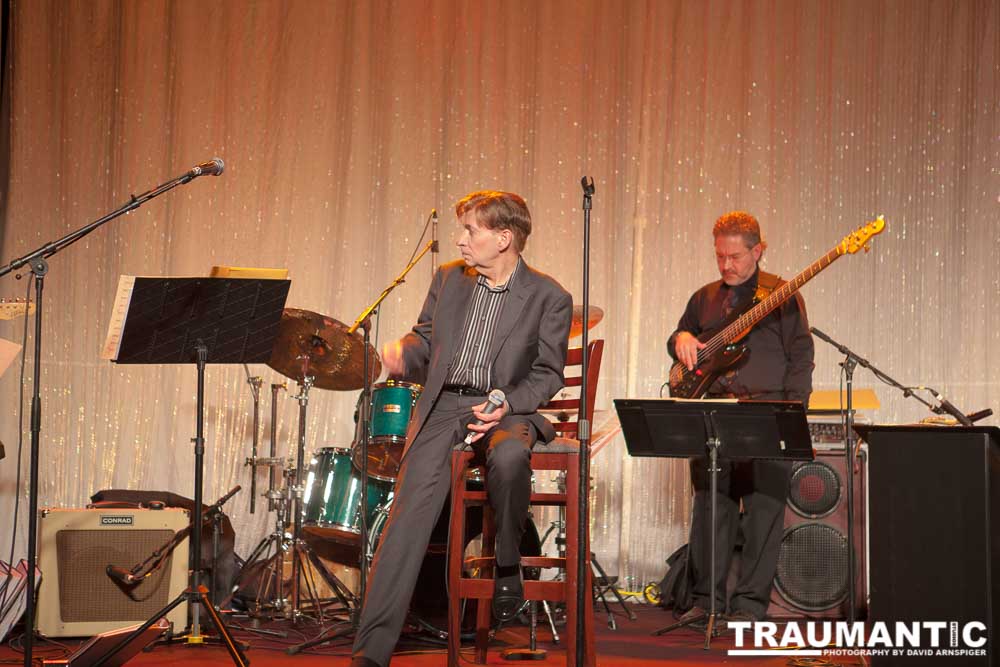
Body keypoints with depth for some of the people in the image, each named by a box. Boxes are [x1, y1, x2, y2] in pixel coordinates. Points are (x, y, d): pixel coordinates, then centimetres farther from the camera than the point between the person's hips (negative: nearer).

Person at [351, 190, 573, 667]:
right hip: (442, 405, 2)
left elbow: (547, 375, 3)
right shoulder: (448, 279, 12)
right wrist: (404, 354, -3)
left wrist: (507, 404, -15)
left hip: (507, 407, -2)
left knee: (509, 456, -39)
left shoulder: (549, 298, 1)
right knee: (410, 506, -20)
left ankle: (507, 566, -10)